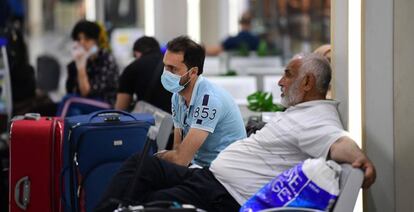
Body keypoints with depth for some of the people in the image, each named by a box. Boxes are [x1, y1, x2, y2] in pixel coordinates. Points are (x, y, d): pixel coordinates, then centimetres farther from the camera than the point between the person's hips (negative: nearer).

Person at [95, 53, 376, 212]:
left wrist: (359, 158, -55)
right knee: (142, 164, 8)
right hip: (210, 175, 11)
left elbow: (338, 143, -35)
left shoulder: (317, 120, -17)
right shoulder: (299, 113, 17)